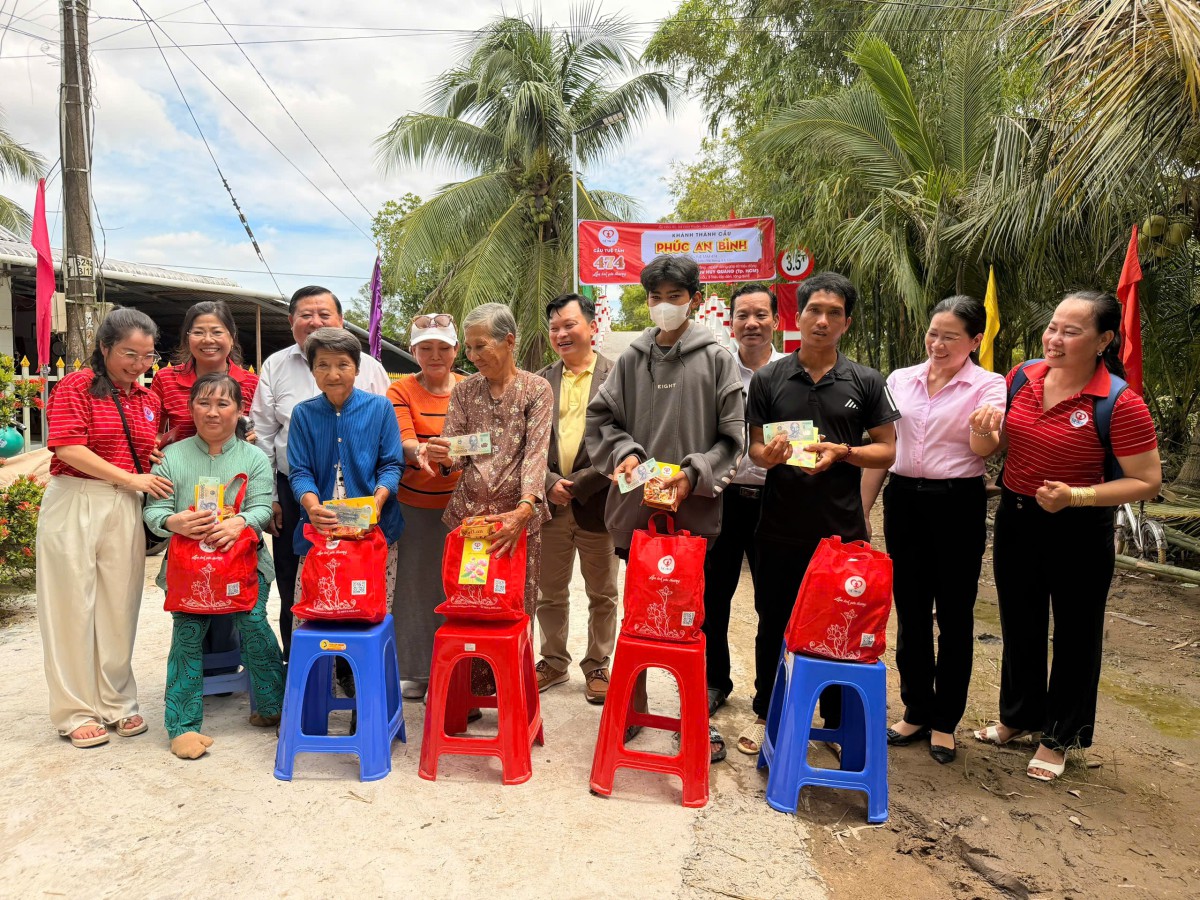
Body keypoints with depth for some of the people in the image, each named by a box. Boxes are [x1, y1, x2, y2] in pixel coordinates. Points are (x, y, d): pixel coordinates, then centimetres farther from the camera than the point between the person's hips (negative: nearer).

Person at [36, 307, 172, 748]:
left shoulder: (149, 400, 13)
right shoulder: (75, 387, -3)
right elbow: (68, 448, -13)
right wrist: (131, 478, -14)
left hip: (126, 509, 4)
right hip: (74, 505, -4)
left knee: (119, 606, 8)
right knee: (73, 607, 4)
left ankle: (117, 702, 21)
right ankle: (77, 711, 14)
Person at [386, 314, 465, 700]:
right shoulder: (401, 391, 0)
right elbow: (403, 441, -13)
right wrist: (419, 451, -36)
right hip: (413, 505, -1)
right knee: (414, 585, 6)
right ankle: (412, 670, 22)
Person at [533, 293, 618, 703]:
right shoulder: (542, 381, 8)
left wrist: (579, 483, -15)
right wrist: (550, 482, -8)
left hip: (597, 501, -3)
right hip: (549, 501, 4)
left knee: (601, 594, 10)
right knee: (549, 592, 14)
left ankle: (597, 665, 26)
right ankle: (554, 662, 31)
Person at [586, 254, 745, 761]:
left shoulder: (716, 359, 0)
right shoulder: (631, 360, 7)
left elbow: (733, 437, -2)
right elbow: (600, 419, 11)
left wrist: (694, 474, -14)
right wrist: (625, 452, -7)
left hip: (695, 508, -2)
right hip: (636, 508, 3)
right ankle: (633, 706, 29)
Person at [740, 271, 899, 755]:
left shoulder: (866, 382, 1)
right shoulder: (768, 379, 1)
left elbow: (888, 450, 2)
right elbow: (754, 448, 3)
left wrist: (843, 452, -17)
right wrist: (770, 454, -20)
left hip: (841, 528, 0)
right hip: (780, 528, 0)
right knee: (773, 625, 12)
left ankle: (837, 721, 30)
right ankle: (764, 713, 30)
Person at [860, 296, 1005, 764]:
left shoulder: (988, 385, -3)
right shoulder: (900, 380, 6)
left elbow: (983, 449, -19)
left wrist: (984, 430, -42)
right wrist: (862, 510, 9)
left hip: (959, 505, -3)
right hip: (904, 501, 3)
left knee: (954, 615, 7)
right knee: (910, 612, 11)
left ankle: (945, 721, 22)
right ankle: (916, 711, 27)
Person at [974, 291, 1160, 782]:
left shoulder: (1119, 404, -19)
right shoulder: (1021, 377, -3)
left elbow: (1147, 482, -16)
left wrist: (1075, 496, -26)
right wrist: (988, 426, -10)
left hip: (1079, 530, -5)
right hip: (1016, 519, 5)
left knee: (1075, 634, 12)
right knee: (1020, 625, 20)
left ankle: (1058, 737, 31)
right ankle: (1018, 716, 41)